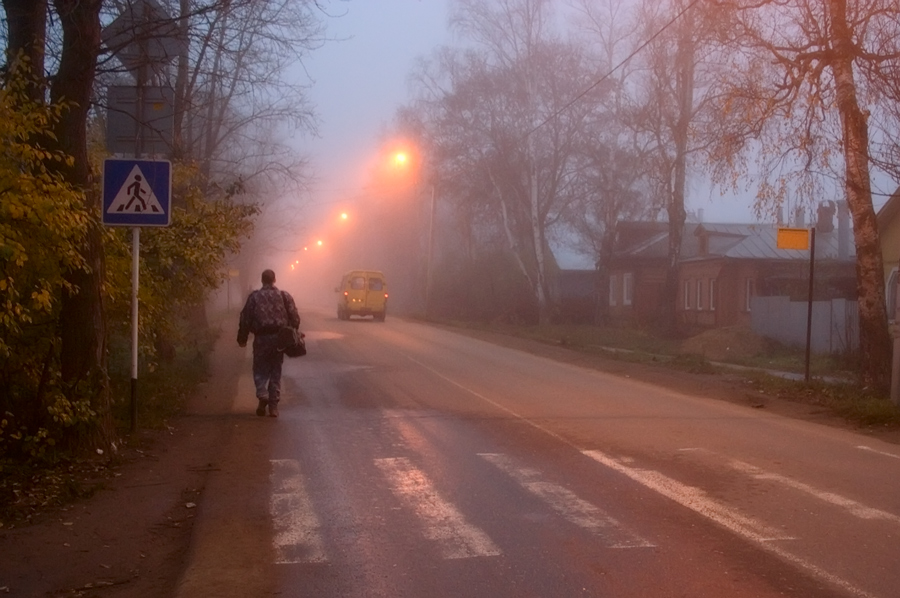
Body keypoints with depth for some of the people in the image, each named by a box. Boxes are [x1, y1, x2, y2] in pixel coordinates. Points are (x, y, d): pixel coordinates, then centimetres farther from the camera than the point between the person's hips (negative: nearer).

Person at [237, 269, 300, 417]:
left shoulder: (254, 297, 0)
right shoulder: (284, 296, 4)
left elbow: (245, 319, -1)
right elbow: (295, 318, 2)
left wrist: (242, 338, 7)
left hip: (261, 338, -2)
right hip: (279, 338, 2)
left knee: (260, 369, 10)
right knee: (276, 371, 10)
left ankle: (262, 395, -15)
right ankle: (273, 405, 9)